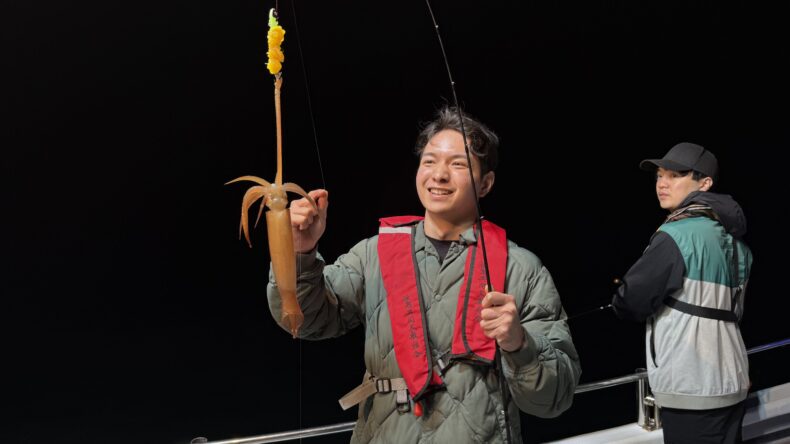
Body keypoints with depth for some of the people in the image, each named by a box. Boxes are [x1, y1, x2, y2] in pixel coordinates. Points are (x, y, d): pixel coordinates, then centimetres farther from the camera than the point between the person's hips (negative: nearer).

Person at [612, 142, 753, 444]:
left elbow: (629, 304, -13)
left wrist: (621, 300, 9)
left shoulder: (676, 235, -14)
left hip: (690, 386, -8)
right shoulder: (735, 238, 11)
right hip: (729, 382, 8)